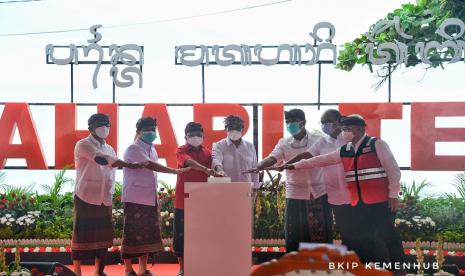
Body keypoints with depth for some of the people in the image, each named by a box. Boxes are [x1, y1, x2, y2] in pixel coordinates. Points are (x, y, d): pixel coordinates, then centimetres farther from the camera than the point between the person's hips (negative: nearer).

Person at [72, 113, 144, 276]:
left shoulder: (109, 149, 16)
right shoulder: (83, 145, -6)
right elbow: (101, 159, -20)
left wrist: (110, 193, 12)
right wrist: (129, 165, -26)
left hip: (104, 200, 6)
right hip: (86, 197, -6)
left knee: (103, 235, 7)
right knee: (82, 234, -3)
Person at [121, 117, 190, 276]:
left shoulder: (152, 148, 15)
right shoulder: (133, 149, -10)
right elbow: (150, 165, -22)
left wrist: (155, 197, 13)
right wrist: (174, 171, -25)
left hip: (150, 198, 8)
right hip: (135, 198, -8)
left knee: (147, 233, 8)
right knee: (132, 233, -4)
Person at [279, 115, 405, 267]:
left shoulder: (376, 145, -5)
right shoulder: (344, 151, 11)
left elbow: (393, 169, -7)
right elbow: (321, 160, 14)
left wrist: (393, 195, -10)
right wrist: (295, 165, 10)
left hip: (379, 201, -6)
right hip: (358, 203, 6)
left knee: (387, 236, -3)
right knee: (363, 240, 9)